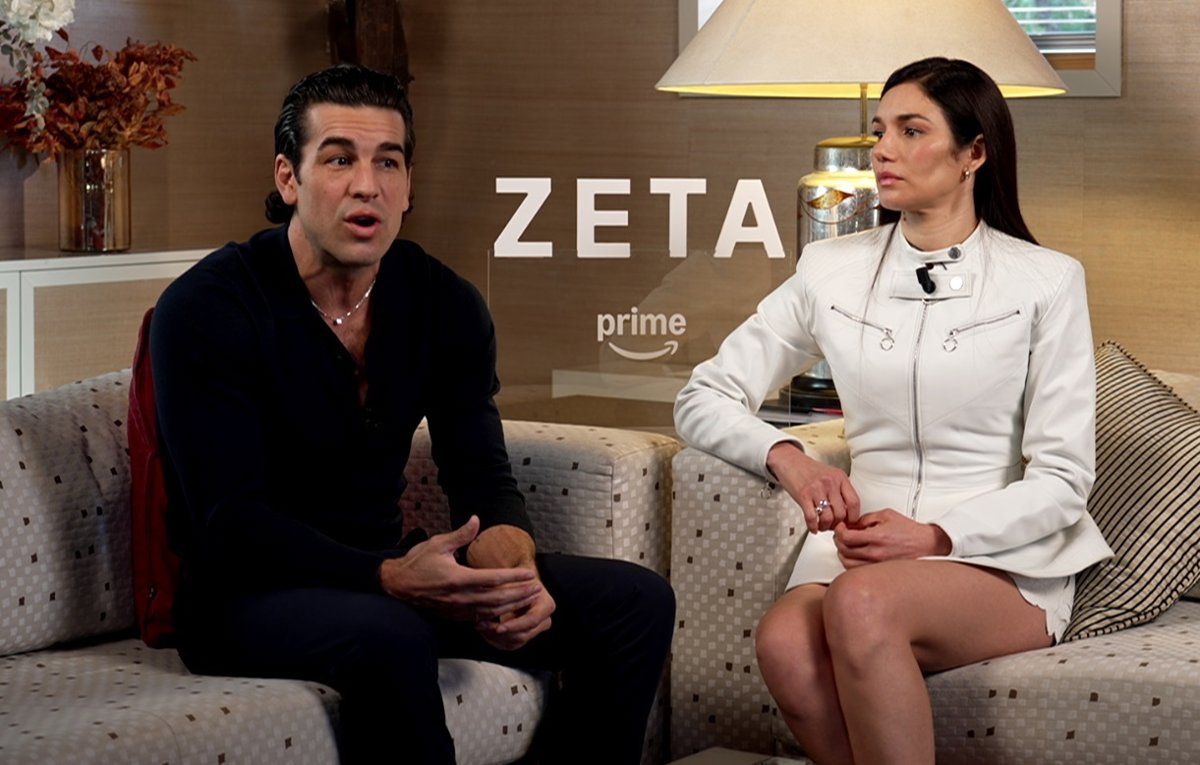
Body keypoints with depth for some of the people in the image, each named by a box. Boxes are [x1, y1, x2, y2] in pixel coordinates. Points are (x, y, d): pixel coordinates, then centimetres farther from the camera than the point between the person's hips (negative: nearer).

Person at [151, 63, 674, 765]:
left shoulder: (445, 305, 3)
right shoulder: (203, 310, -15)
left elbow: (483, 478, 2)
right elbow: (229, 521, -22)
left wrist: (511, 566, -23)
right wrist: (390, 579, -36)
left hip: (385, 575, 6)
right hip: (245, 595, -6)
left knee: (637, 600, -4)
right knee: (390, 637, -39)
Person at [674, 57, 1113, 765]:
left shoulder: (1046, 282, 2)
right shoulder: (832, 270, 10)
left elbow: (1063, 479, -2)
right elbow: (703, 399, 12)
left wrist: (938, 537, -17)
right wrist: (788, 458, -9)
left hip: (1005, 560, -2)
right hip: (868, 544, 3)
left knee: (862, 602, -36)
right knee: (785, 643, -33)